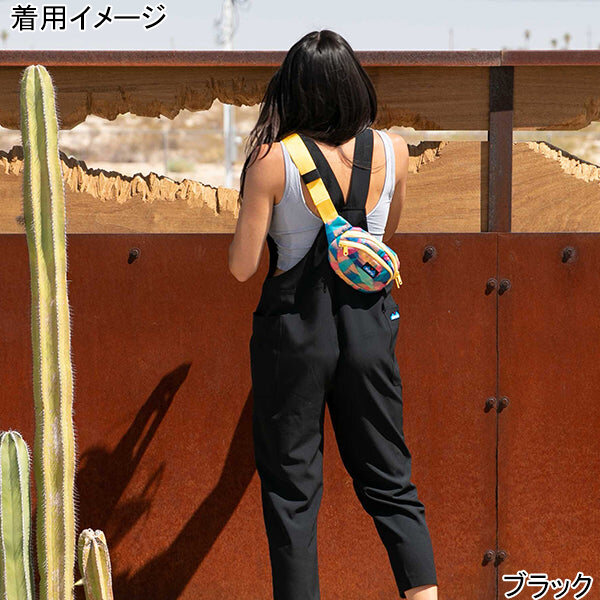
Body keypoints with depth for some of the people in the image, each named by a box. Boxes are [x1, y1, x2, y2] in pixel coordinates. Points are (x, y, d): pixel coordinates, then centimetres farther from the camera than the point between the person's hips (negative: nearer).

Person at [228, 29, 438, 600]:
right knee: (389, 482, 13)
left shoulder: (273, 161, -15)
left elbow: (242, 267, -9)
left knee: (291, 488, 8)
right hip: (367, 324, 3)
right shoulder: (393, 151, -4)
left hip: (295, 330, -3)